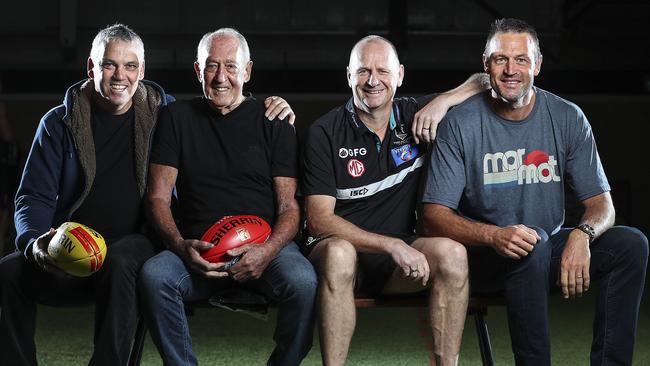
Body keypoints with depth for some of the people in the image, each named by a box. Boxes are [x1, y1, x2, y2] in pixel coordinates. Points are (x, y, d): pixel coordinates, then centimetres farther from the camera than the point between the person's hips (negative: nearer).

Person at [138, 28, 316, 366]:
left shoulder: (273, 122, 10)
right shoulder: (178, 118, 13)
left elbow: (290, 206, 5)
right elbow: (158, 197, 9)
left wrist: (267, 251, -16)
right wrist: (181, 246, -12)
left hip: (265, 246, -1)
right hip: (199, 249, 1)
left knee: (303, 281, -33)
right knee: (153, 275, -31)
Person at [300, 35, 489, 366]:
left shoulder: (415, 116, 5)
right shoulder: (325, 133, -6)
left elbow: (485, 81, 14)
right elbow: (319, 220, -13)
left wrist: (443, 101, -7)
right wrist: (392, 245, -23)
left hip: (399, 256, 3)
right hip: (339, 248, -3)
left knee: (452, 252, -26)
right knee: (338, 253, -38)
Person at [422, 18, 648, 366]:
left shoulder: (568, 118, 1)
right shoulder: (460, 124, -8)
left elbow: (600, 203, 2)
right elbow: (435, 217, -11)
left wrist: (582, 234, -24)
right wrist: (495, 235, -30)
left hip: (551, 249, 4)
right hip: (483, 255, -4)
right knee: (533, 242, -35)